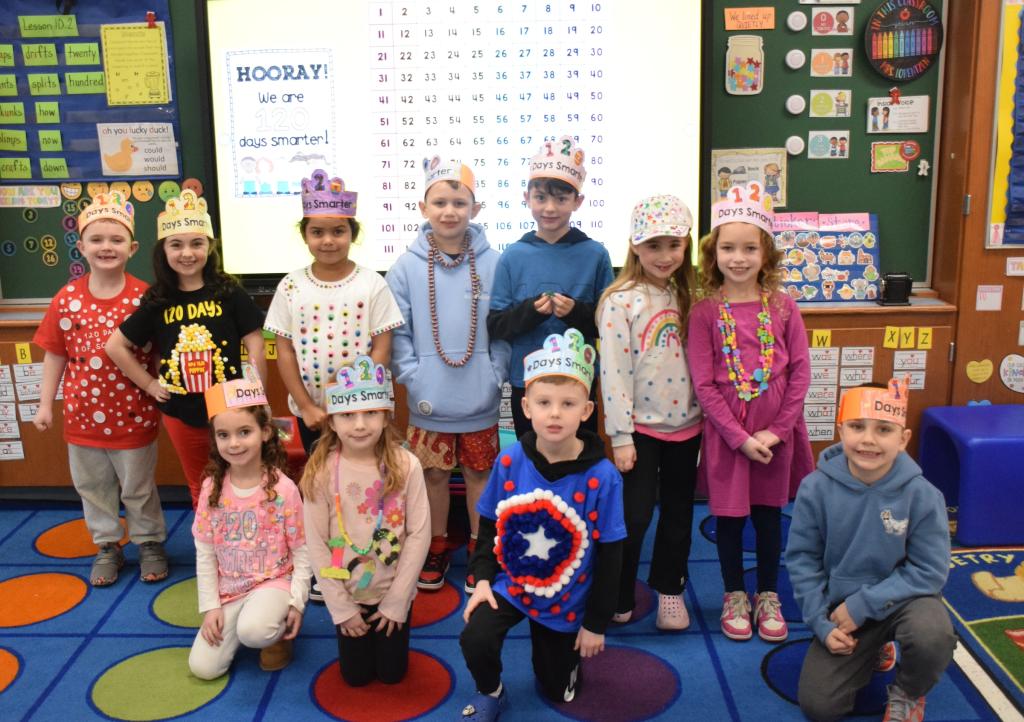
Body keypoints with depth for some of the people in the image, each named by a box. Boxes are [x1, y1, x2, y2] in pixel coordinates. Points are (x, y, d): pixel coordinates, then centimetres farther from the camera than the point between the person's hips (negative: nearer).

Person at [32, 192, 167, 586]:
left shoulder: (144, 296, -11)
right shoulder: (67, 298, -4)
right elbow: (54, 354, 2)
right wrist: (45, 404, 3)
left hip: (132, 413, -3)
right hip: (83, 413, 3)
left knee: (138, 487, 12)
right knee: (92, 487, 16)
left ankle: (149, 543, 32)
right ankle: (107, 546, 34)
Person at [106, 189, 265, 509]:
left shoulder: (229, 293, -6)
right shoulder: (157, 302, 0)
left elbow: (254, 345, -7)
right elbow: (115, 346, 8)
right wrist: (149, 384, 2)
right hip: (181, 413, 3)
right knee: (200, 488, 18)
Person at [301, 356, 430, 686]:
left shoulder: (405, 466, -17)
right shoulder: (321, 472, -16)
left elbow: (419, 534, -13)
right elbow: (317, 543, -10)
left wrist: (396, 601, -12)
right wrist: (340, 606, -9)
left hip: (393, 593, 0)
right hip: (348, 594, 1)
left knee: (392, 673, 12)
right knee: (356, 675, 13)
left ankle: (392, 617, 39)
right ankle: (351, 619, 40)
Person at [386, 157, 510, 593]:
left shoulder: (492, 264, -4)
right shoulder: (406, 267, -4)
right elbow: (396, 332, -2)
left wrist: (495, 376, -7)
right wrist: (413, 378, -10)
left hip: (480, 400, 0)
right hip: (428, 402, 0)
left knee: (480, 474, 13)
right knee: (434, 474, 14)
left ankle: (480, 551, 31)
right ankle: (436, 548, 33)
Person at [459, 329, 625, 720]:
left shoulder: (603, 477, -21)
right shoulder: (509, 462, -15)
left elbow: (609, 555, -12)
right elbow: (489, 524, 2)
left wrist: (596, 624, -6)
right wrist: (482, 577, -8)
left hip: (566, 599, -1)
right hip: (509, 583, 1)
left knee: (557, 690, 13)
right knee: (474, 640, -24)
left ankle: (569, 646, 46)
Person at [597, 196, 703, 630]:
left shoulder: (686, 296, 6)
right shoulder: (620, 301, -12)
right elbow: (613, 372, -14)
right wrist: (620, 437, -15)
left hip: (686, 422, 5)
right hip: (642, 426, -5)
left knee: (679, 511, 15)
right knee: (635, 515, -1)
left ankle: (669, 587, 31)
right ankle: (618, 597, 17)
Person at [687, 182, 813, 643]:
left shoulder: (782, 307, -3)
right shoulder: (705, 312, -8)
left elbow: (800, 372, -2)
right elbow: (704, 385, -10)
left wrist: (776, 430, -10)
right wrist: (741, 436, -14)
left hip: (776, 432, 2)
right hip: (726, 432, -1)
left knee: (769, 514, 14)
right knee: (729, 515, 10)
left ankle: (768, 597, 33)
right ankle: (734, 597, 30)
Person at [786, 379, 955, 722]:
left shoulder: (922, 494, -20)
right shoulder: (817, 488, -16)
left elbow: (929, 571, -16)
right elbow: (802, 558, -7)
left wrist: (863, 604, -21)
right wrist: (821, 622, -13)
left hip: (903, 597, -1)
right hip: (842, 605, 2)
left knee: (933, 635, -36)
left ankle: (908, 694, 2)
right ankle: (872, 651, 28)